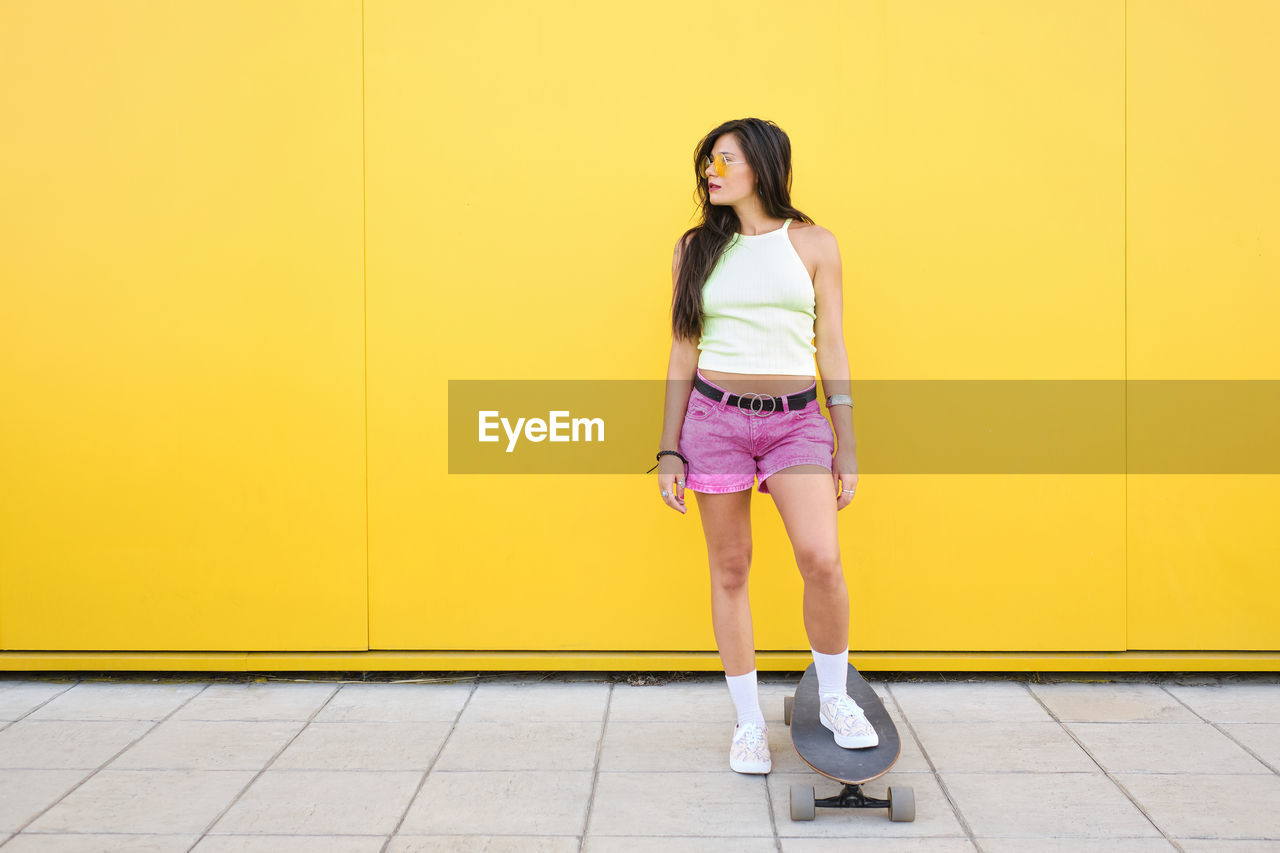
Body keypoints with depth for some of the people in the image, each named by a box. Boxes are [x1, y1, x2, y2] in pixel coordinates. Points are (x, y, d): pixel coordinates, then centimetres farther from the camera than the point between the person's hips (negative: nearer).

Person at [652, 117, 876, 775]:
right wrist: (669, 450, 5)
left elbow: (831, 348, 6)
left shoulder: (813, 244, 5)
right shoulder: (697, 248, 8)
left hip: (796, 421, -1)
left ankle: (834, 698, 8)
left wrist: (846, 449, 4)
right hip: (716, 418, 1)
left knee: (822, 560, -16)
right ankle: (749, 722, 17)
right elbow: (684, 352, 9)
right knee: (730, 570, 4)